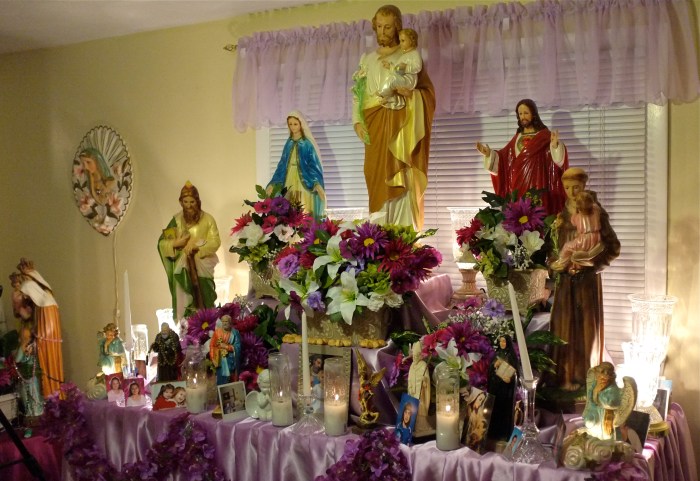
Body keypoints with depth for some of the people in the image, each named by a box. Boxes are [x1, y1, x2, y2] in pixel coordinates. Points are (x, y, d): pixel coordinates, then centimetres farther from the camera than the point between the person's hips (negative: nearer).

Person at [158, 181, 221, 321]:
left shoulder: (207, 219, -1)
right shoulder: (177, 220, 4)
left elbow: (215, 242, -8)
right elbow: (161, 243, 3)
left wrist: (196, 247, -20)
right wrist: (176, 243, -15)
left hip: (202, 270, -1)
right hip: (183, 270, 1)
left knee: (203, 303, 0)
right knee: (184, 305, 0)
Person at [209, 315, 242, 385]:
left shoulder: (235, 332, -2)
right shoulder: (217, 331, 2)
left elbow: (237, 347, -6)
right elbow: (212, 345, 1)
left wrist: (226, 346, -14)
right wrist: (213, 358, -6)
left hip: (230, 361, -1)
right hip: (220, 360, 1)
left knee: (231, 381, -4)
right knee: (220, 381, 0)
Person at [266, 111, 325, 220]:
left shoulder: (307, 143, -2)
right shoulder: (289, 144, 12)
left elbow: (314, 164, -7)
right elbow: (282, 164, 14)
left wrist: (317, 183, -20)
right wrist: (273, 184, 10)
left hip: (304, 181, -5)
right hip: (290, 181, 5)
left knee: (304, 212, -7)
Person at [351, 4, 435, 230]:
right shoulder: (367, 60, 18)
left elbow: (428, 91, 2)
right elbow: (358, 93, 13)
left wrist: (411, 94, -18)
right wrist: (357, 121, -1)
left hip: (401, 126, -3)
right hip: (375, 127, 3)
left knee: (401, 180, -10)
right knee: (378, 180, -1)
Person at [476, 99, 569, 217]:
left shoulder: (545, 135, 1)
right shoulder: (517, 137, 16)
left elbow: (557, 157, -12)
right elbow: (503, 158, 13)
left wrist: (555, 145, -32)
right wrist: (488, 153, -1)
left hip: (537, 185, -4)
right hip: (518, 185, 5)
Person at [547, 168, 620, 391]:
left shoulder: (595, 213, -7)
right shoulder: (562, 214, 7)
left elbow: (613, 247, -7)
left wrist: (589, 259, -17)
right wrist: (559, 264, -5)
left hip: (587, 276, -4)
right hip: (565, 276, 4)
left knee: (585, 324, 2)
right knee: (563, 323, 4)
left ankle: (583, 375, 12)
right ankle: (564, 373, 13)